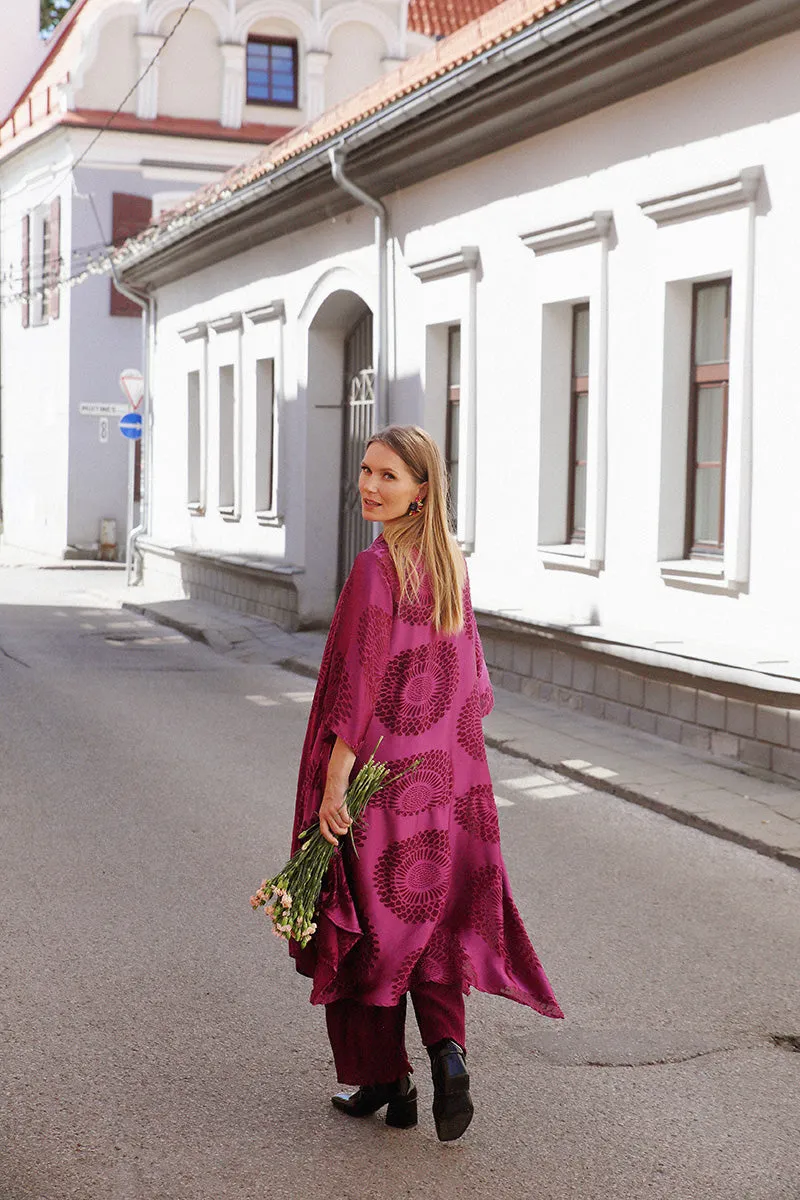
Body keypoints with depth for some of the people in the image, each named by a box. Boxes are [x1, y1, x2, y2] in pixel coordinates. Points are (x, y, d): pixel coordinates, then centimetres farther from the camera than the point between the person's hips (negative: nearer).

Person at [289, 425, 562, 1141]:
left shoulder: (377, 568, -17)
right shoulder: (453, 563, 5)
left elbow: (360, 684, -20)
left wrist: (332, 782, -17)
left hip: (380, 767, -6)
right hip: (446, 770, 6)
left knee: (372, 921, 7)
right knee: (433, 918, 14)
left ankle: (387, 1082, 16)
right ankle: (447, 1050, -4)